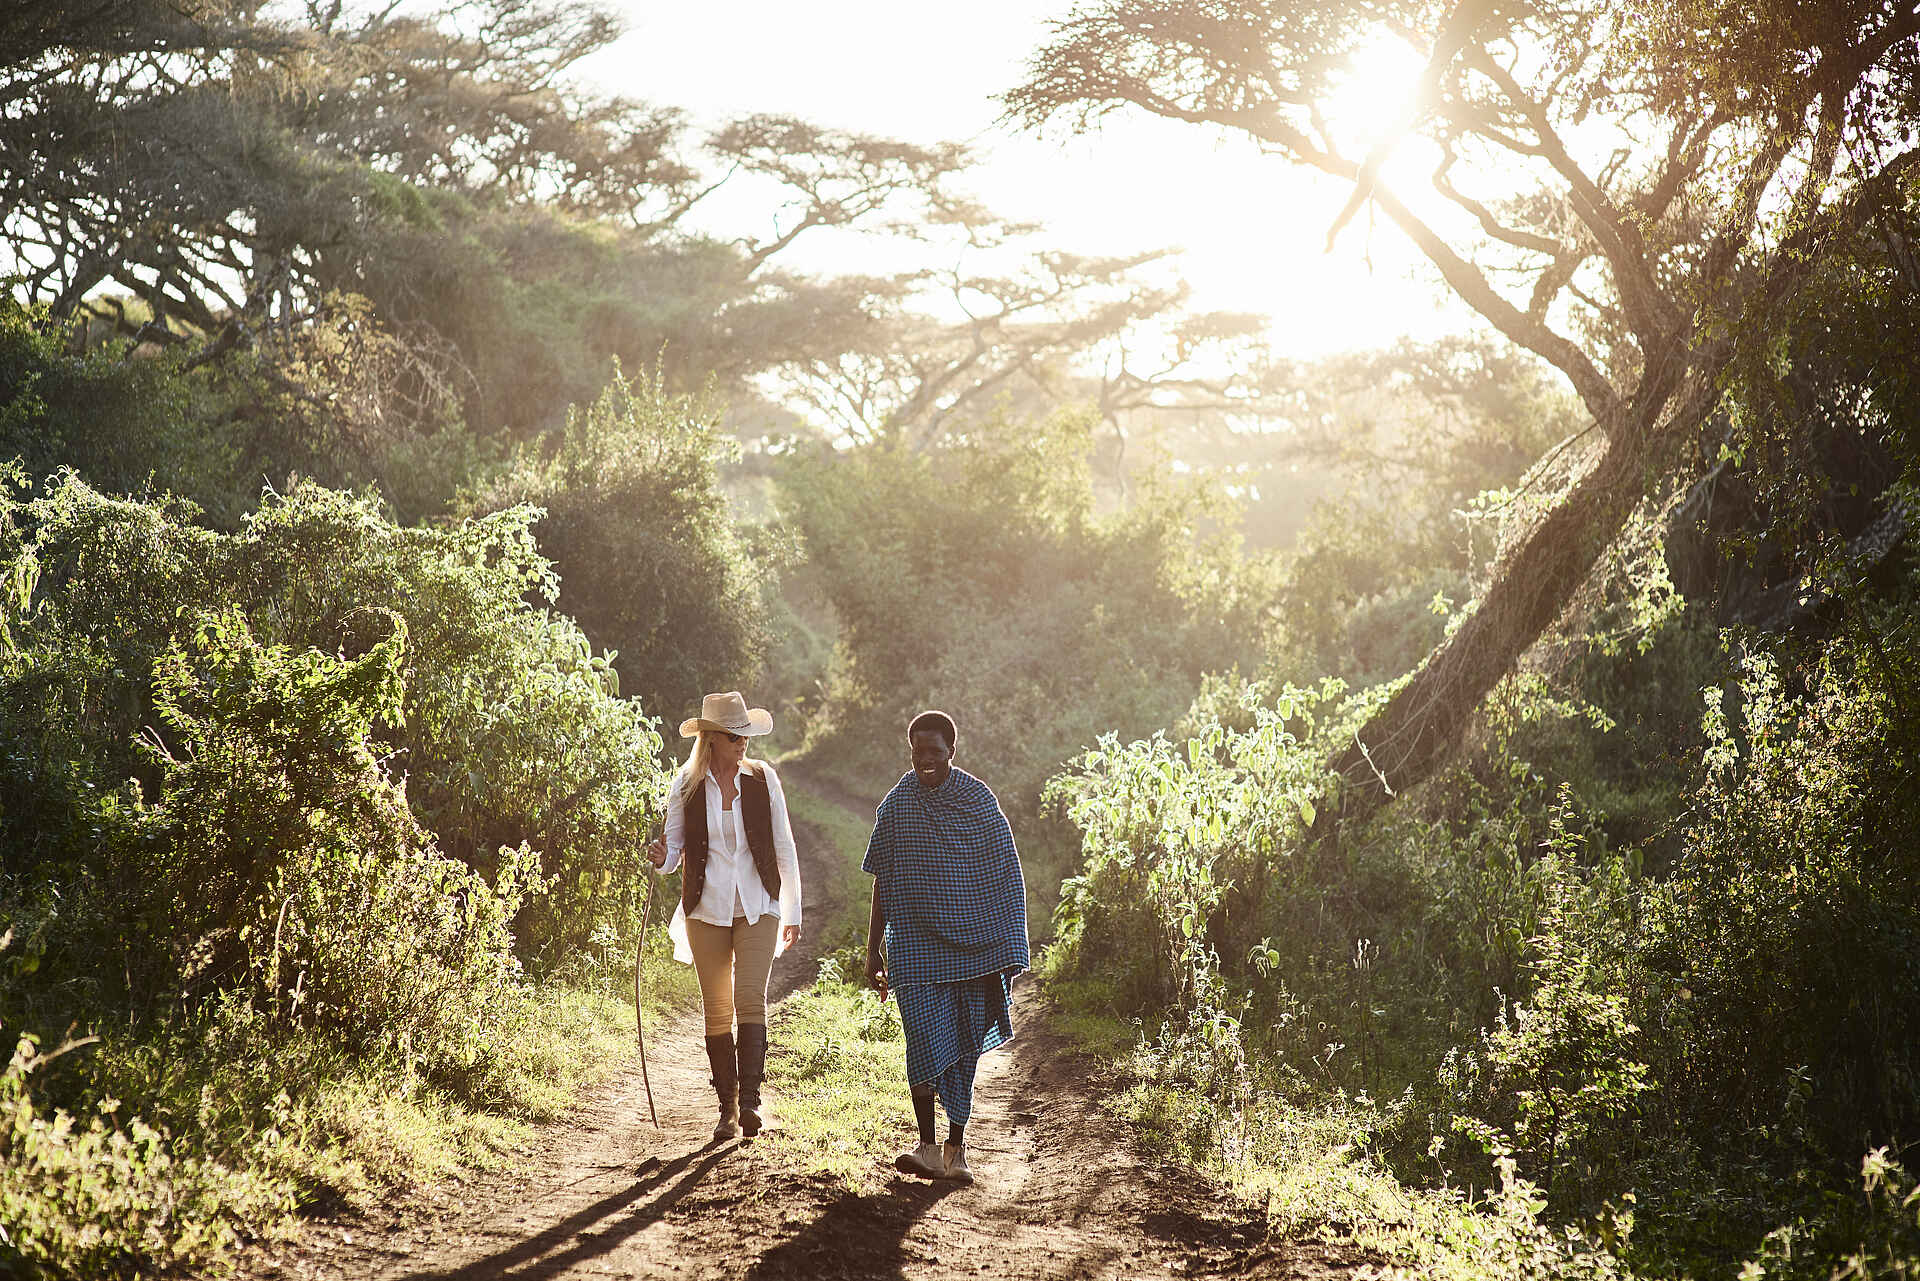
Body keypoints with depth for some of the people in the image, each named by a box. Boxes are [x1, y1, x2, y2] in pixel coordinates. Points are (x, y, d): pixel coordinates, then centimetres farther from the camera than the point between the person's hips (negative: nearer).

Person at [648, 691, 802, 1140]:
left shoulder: (762, 779, 3)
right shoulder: (686, 785, 2)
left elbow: (784, 847, 9)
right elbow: (675, 847, 8)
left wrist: (792, 912, 9)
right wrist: (662, 858, -17)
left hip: (757, 907, -1)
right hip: (706, 909, 1)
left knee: (750, 998, -15)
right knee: (717, 1009, 3)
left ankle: (750, 1098, -16)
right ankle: (727, 1108, 10)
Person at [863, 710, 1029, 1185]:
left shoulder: (977, 799, -2)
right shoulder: (896, 804, 2)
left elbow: (1004, 878, 1)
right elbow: (882, 881, 9)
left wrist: (1007, 949, -2)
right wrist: (874, 949, 7)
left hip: (971, 941, 0)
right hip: (915, 943, 0)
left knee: (963, 1044, 5)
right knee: (925, 1039, -11)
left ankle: (956, 1148, 16)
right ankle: (928, 1146, -4)